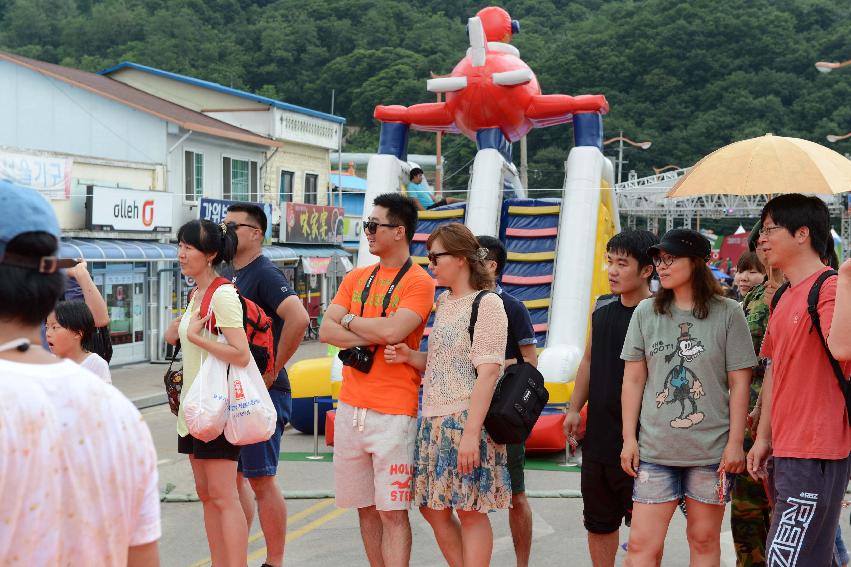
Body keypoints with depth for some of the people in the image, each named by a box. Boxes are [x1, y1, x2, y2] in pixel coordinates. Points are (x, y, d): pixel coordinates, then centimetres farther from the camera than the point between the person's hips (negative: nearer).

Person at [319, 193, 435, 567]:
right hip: (351, 406, 6)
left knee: (392, 512, -6)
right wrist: (372, 338, -9)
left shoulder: (418, 282, -5)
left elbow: (392, 331, -20)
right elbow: (326, 330, 5)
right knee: (365, 507, 12)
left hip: (393, 412, -6)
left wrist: (350, 319, -2)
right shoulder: (356, 278, 13)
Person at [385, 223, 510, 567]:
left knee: (469, 510, -3)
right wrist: (409, 357, -1)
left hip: (466, 419, -8)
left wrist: (471, 432, -22)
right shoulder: (443, 302, 14)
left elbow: (488, 371, -16)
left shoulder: (487, 304, -10)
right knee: (432, 509, 10)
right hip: (435, 420, 8)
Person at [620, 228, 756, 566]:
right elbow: (633, 379, 8)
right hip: (654, 449, 2)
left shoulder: (727, 313, -1)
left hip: (712, 449, -2)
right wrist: (629, 438, 3)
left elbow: (739, 383, -1)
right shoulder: (645, 313, 6)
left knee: (704, 538, 9)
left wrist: (735, 443, -5)